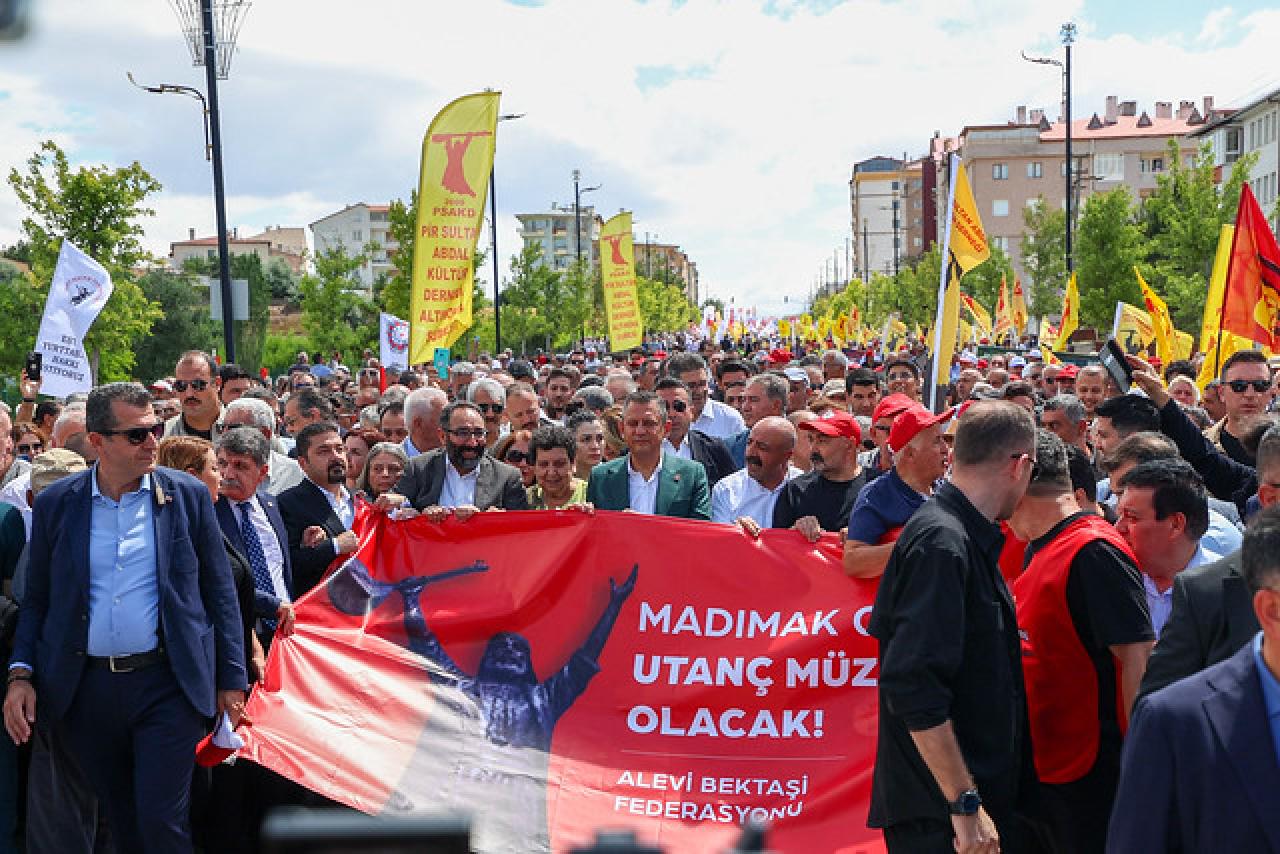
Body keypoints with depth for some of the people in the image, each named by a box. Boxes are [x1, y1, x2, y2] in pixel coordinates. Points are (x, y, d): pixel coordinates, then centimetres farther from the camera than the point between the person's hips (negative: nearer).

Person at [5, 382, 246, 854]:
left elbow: (220, 594, 2)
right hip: (84, 688, 2)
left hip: (167, 684, -2)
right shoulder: (55, 503, 3)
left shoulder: (189, 494, -1)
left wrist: (232, 678, 0)